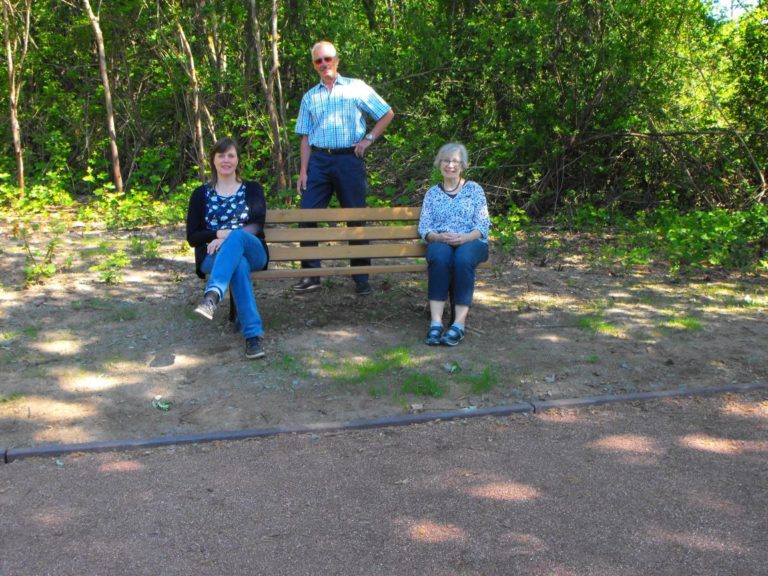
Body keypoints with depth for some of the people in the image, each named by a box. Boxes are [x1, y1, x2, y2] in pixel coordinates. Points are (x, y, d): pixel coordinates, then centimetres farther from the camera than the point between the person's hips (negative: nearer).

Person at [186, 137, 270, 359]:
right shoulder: (201, 194, 15)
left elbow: (257, 226, 0)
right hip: (214, 256, 0)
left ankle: (212, 296, -58)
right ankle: (253, 334, -49)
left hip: (252, 252, 0)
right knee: (239, 264, -38)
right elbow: (192, 237, 7)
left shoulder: (252, 189, 15)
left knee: (237, 236, -38)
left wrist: (229, 236, -17)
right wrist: (220, 234, -13)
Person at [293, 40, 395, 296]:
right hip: (319, 161, 3)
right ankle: (311, 275, 4)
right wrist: (303, 171, 3)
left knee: (356, 218, 1)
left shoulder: (356, 88, 5)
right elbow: (306, 137, 12)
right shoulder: (310, 97, 14)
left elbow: (387, 114, 7)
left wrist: (368, 139, -3)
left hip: (349, 160, -3)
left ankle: (361, 278, 10)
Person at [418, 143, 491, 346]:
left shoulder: (474, 189, 14)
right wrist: (440, 237, -15)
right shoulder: (432, 193, 19)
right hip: (440, 243, 1)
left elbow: (483, 225, 4)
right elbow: (424, 227, 8)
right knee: (439, 257, -36)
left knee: (462, 258, -37)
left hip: (471, 242, -1)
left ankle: (460, 323, -38)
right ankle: (436, 322, -40)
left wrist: (464, 238, -17)